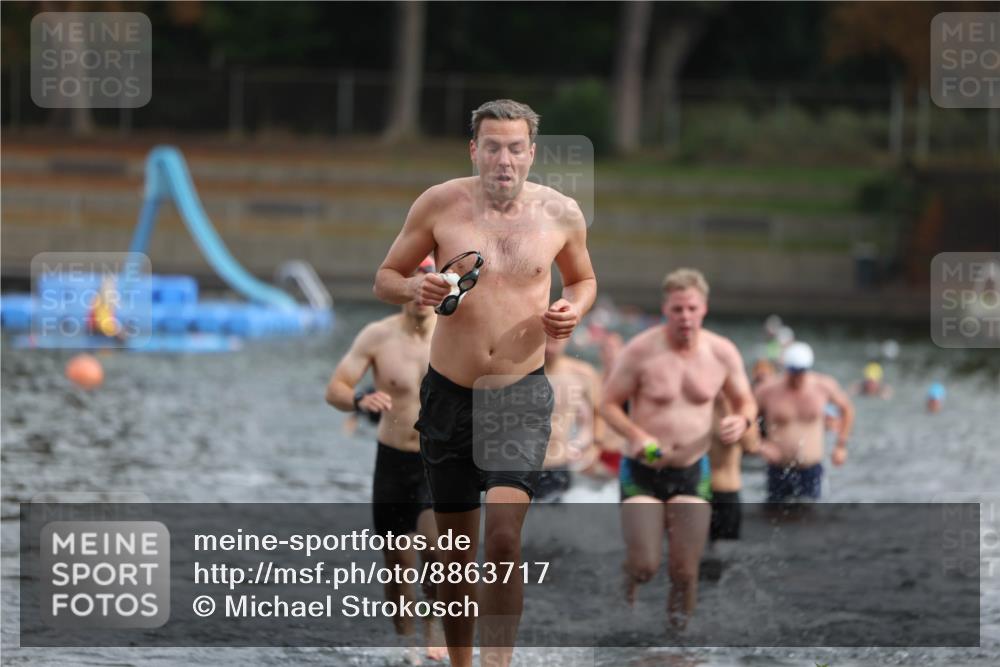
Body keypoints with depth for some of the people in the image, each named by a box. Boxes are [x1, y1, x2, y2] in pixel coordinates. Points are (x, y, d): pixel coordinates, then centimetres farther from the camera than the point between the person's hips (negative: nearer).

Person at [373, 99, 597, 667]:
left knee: (504, 532, -22)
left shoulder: (561, 213, 0)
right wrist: (416, 290, -16)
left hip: (522, 394, -1)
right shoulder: (440, 205, -3)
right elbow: (385, 278, 6)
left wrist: (575, 310, -4)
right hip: (450, 392, 1)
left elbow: (584, 278, 19)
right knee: (456, 547, 10)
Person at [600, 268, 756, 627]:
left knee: (686, 572, -2)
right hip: (642, 472, -2)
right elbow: (608, 404, -4)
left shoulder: (722, 352, -1)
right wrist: (635, 434, -23)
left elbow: (746, 402, 12)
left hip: (692, 473, 2)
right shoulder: (640, 351, -11)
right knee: (644, 566, -11)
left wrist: (742, 420, -13)